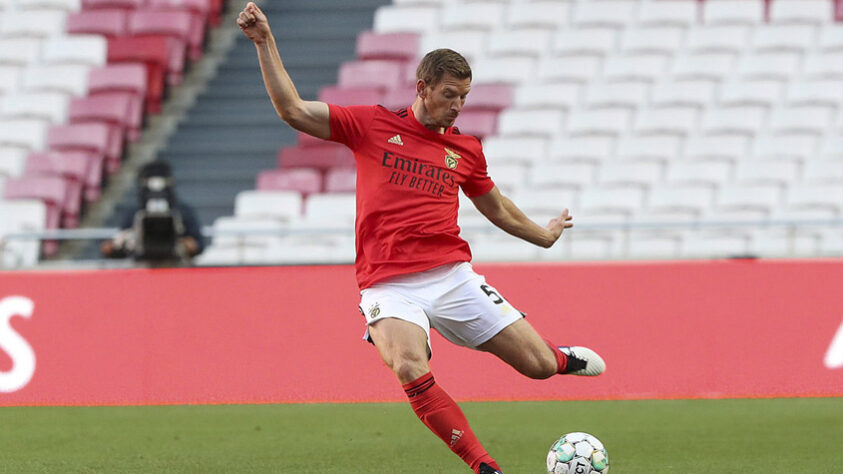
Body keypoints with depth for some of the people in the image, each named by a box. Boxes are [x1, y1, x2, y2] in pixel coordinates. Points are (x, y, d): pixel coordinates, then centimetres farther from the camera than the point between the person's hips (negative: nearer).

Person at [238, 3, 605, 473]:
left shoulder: (466, 148, 13)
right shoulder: (373, 125, 5)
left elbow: (497, 208, 31)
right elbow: (293, 109, 3)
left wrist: (545, 236, 41)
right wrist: (265, 43, -4)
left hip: (453, 276, 3)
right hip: (389, 287, -3)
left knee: (539, 365, -2)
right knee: (411, 369, -32)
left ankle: (562, 357, 38)